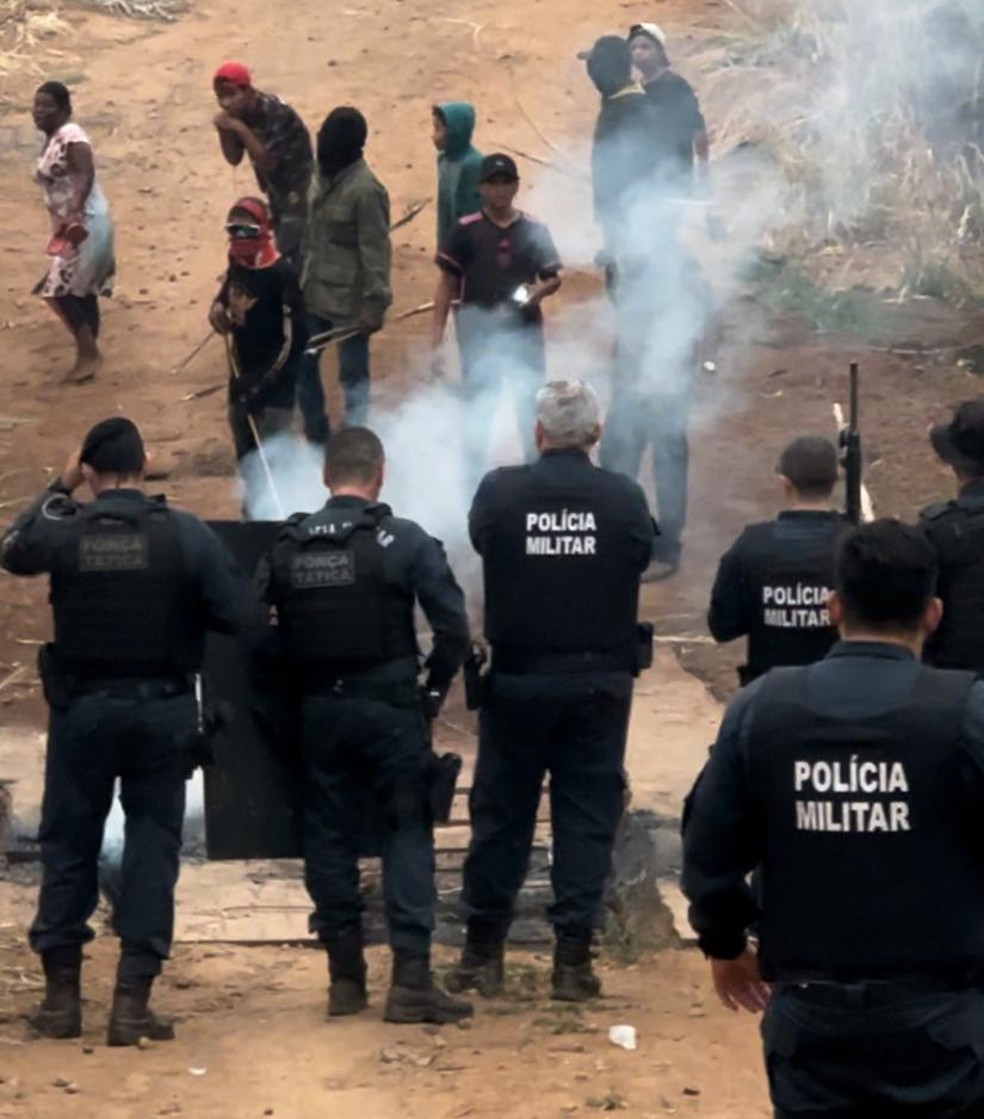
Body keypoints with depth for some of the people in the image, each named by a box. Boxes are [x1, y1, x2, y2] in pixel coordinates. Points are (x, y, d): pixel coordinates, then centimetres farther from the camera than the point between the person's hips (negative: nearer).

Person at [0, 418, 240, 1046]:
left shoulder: (63, 532, -7)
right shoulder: (187, 535, -10)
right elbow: (232, 617, -9)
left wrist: (57, 491, 18)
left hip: (83, 708, 1)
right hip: (163, 709, -1)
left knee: (69, 845, 12)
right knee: (152, 847, 5)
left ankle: (62, 998, 16)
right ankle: (133, 1003, 1)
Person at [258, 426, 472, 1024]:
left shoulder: (287, 547, 3)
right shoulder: (404, 541, -7)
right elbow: (453, 626, -10)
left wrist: (296, 689, 14)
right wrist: (435, 688, 4)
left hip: (318, 711, 3)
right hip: (389, 708, -3)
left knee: (330, 838, 11)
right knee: (408, 835, 2)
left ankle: (345, 977, 16)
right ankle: (411, 978, -5)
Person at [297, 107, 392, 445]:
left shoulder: (364, 190, -21)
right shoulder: (324, 176, 4)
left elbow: (375, 251, -20)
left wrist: (375, 305, -21)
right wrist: (301, 279, 18)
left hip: (348, 301, -8)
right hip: (314, 294, 8)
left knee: (353, 375, 5)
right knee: (302, 365, 15)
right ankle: (317, 438, 31)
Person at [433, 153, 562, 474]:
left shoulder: (534, 230, 2)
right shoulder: (466, 230, -4)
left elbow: (553, 279, 10)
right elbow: (447, 286, -2)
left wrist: (540, 290, -15)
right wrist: (437, 340, -8)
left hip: (525, 332, 2)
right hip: (479, 335, -2)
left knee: (532, 408, 5)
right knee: (478, 410, 4)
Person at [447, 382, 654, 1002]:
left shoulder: (500, 492, -11)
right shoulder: (623, 498, -10)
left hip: (517, 679, 0)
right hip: (600, 679, 0)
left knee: (501, 813, 11)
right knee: (587, 817, 6)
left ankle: (484, 951, 16)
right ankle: (573, 959, 6)